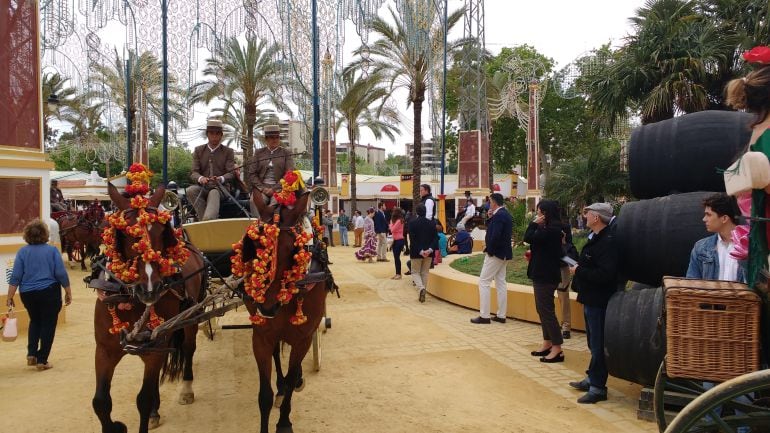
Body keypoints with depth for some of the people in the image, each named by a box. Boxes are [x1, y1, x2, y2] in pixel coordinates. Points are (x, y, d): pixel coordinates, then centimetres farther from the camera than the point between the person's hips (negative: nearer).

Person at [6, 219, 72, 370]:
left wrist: (10, 297, 3)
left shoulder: (22, 252, 0)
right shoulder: (52, 250, -6)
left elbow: (15, 277, -3)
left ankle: (31, 354, 17)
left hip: (28, 294, 3)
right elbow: (61, 274, -8)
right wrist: (68, 292, 1)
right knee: (48, 324, 7)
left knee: (35, 321, 24)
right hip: (49, 292, -3)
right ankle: (42, 360, 9)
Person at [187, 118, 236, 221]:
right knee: (191, 190, -32)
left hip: (221, 187, -2)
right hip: (203, 186, 2)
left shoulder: (228, 152, 12)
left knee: (214, 193, -38)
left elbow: (231, 173, 1)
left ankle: (207, 220, -60)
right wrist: (200, 178, -20)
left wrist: (221, 179, -23)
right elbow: (193, 172, 6)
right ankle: (207, 222, -35)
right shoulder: (198, 150, 15)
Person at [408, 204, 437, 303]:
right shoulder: (432, 223, 1)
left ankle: (421, 288, -16)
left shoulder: (412, 223, -9)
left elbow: (412, 239, -14)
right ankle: (422, 294, 16)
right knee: (424, 273, 14)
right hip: (429, 253, 3)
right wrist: (430, 249, -13)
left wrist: (420, 251, -15)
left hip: (416, 253, -3)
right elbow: (435, 238, -5)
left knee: (415, 272, 10)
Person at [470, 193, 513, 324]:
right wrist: (490, 218, 2)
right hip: (503, 253, 10)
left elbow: (495, 236, -27)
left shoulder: (498, 215, -19)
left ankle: (484, 316, -3)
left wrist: (488, 249, -15)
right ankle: (501, 315, 17)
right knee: (501, 282, 12)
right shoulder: (505, 214, 12)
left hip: (495, 253, -10)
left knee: (484, 282, -5)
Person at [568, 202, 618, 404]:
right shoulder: (596, 238, 11)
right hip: (590, 299, 10)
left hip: (598, 302, -10)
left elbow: (604, 274, -28)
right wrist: (578, 268, 2)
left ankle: (598, 387, 8)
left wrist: (579, 271, -20)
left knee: (598, 344, -2)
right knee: (593, 342, 20)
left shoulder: (607, 242, -20)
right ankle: (592, 378, 33)